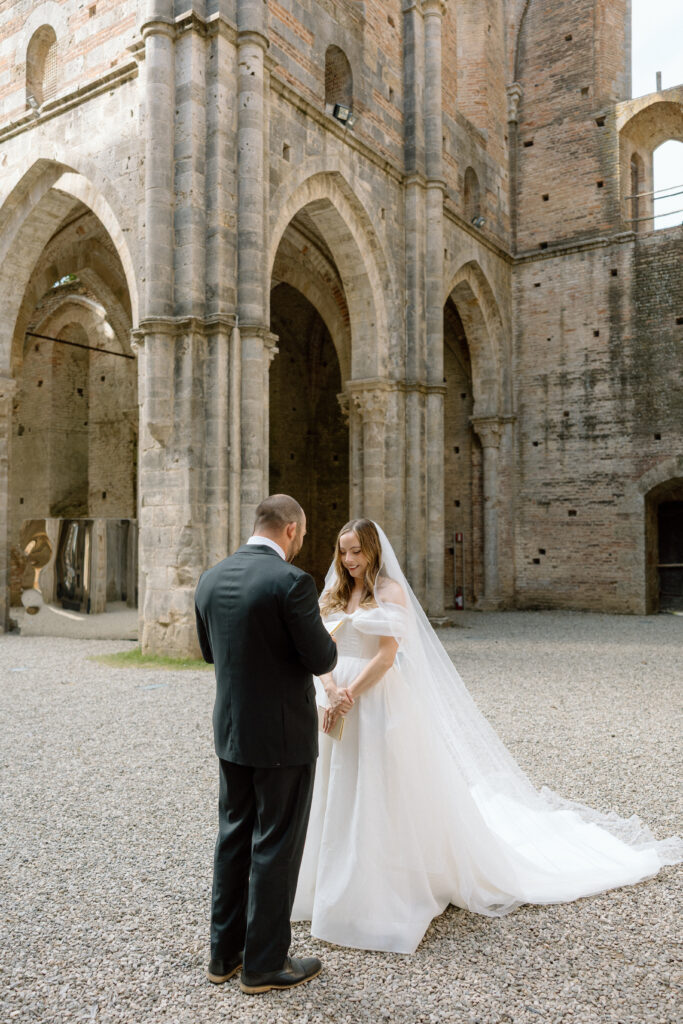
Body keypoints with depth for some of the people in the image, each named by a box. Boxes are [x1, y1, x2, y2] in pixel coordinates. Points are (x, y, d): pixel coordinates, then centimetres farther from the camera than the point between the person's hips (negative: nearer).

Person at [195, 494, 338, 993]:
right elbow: (321, 660, -17)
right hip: (283, 734, -7)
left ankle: (226, 952, 32)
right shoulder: (292, 581, -21)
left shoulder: (211, 579, 1)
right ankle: (265, 962, 22)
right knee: (276, 847, 8)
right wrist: (328, 642, 5)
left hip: (231, 730, 7)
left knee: (235, 837, 19)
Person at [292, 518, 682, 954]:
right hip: (339, 707, 6)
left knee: (385, 799, 3)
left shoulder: (390, 591, -8)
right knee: (340, 799, 15)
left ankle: (390, 896, 20)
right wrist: (332, 692, -13)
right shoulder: (333, 595, 10)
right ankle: (341, 889, 32)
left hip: (379, 705, -6)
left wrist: (348, 698, -19)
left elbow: (386, 656, -15)